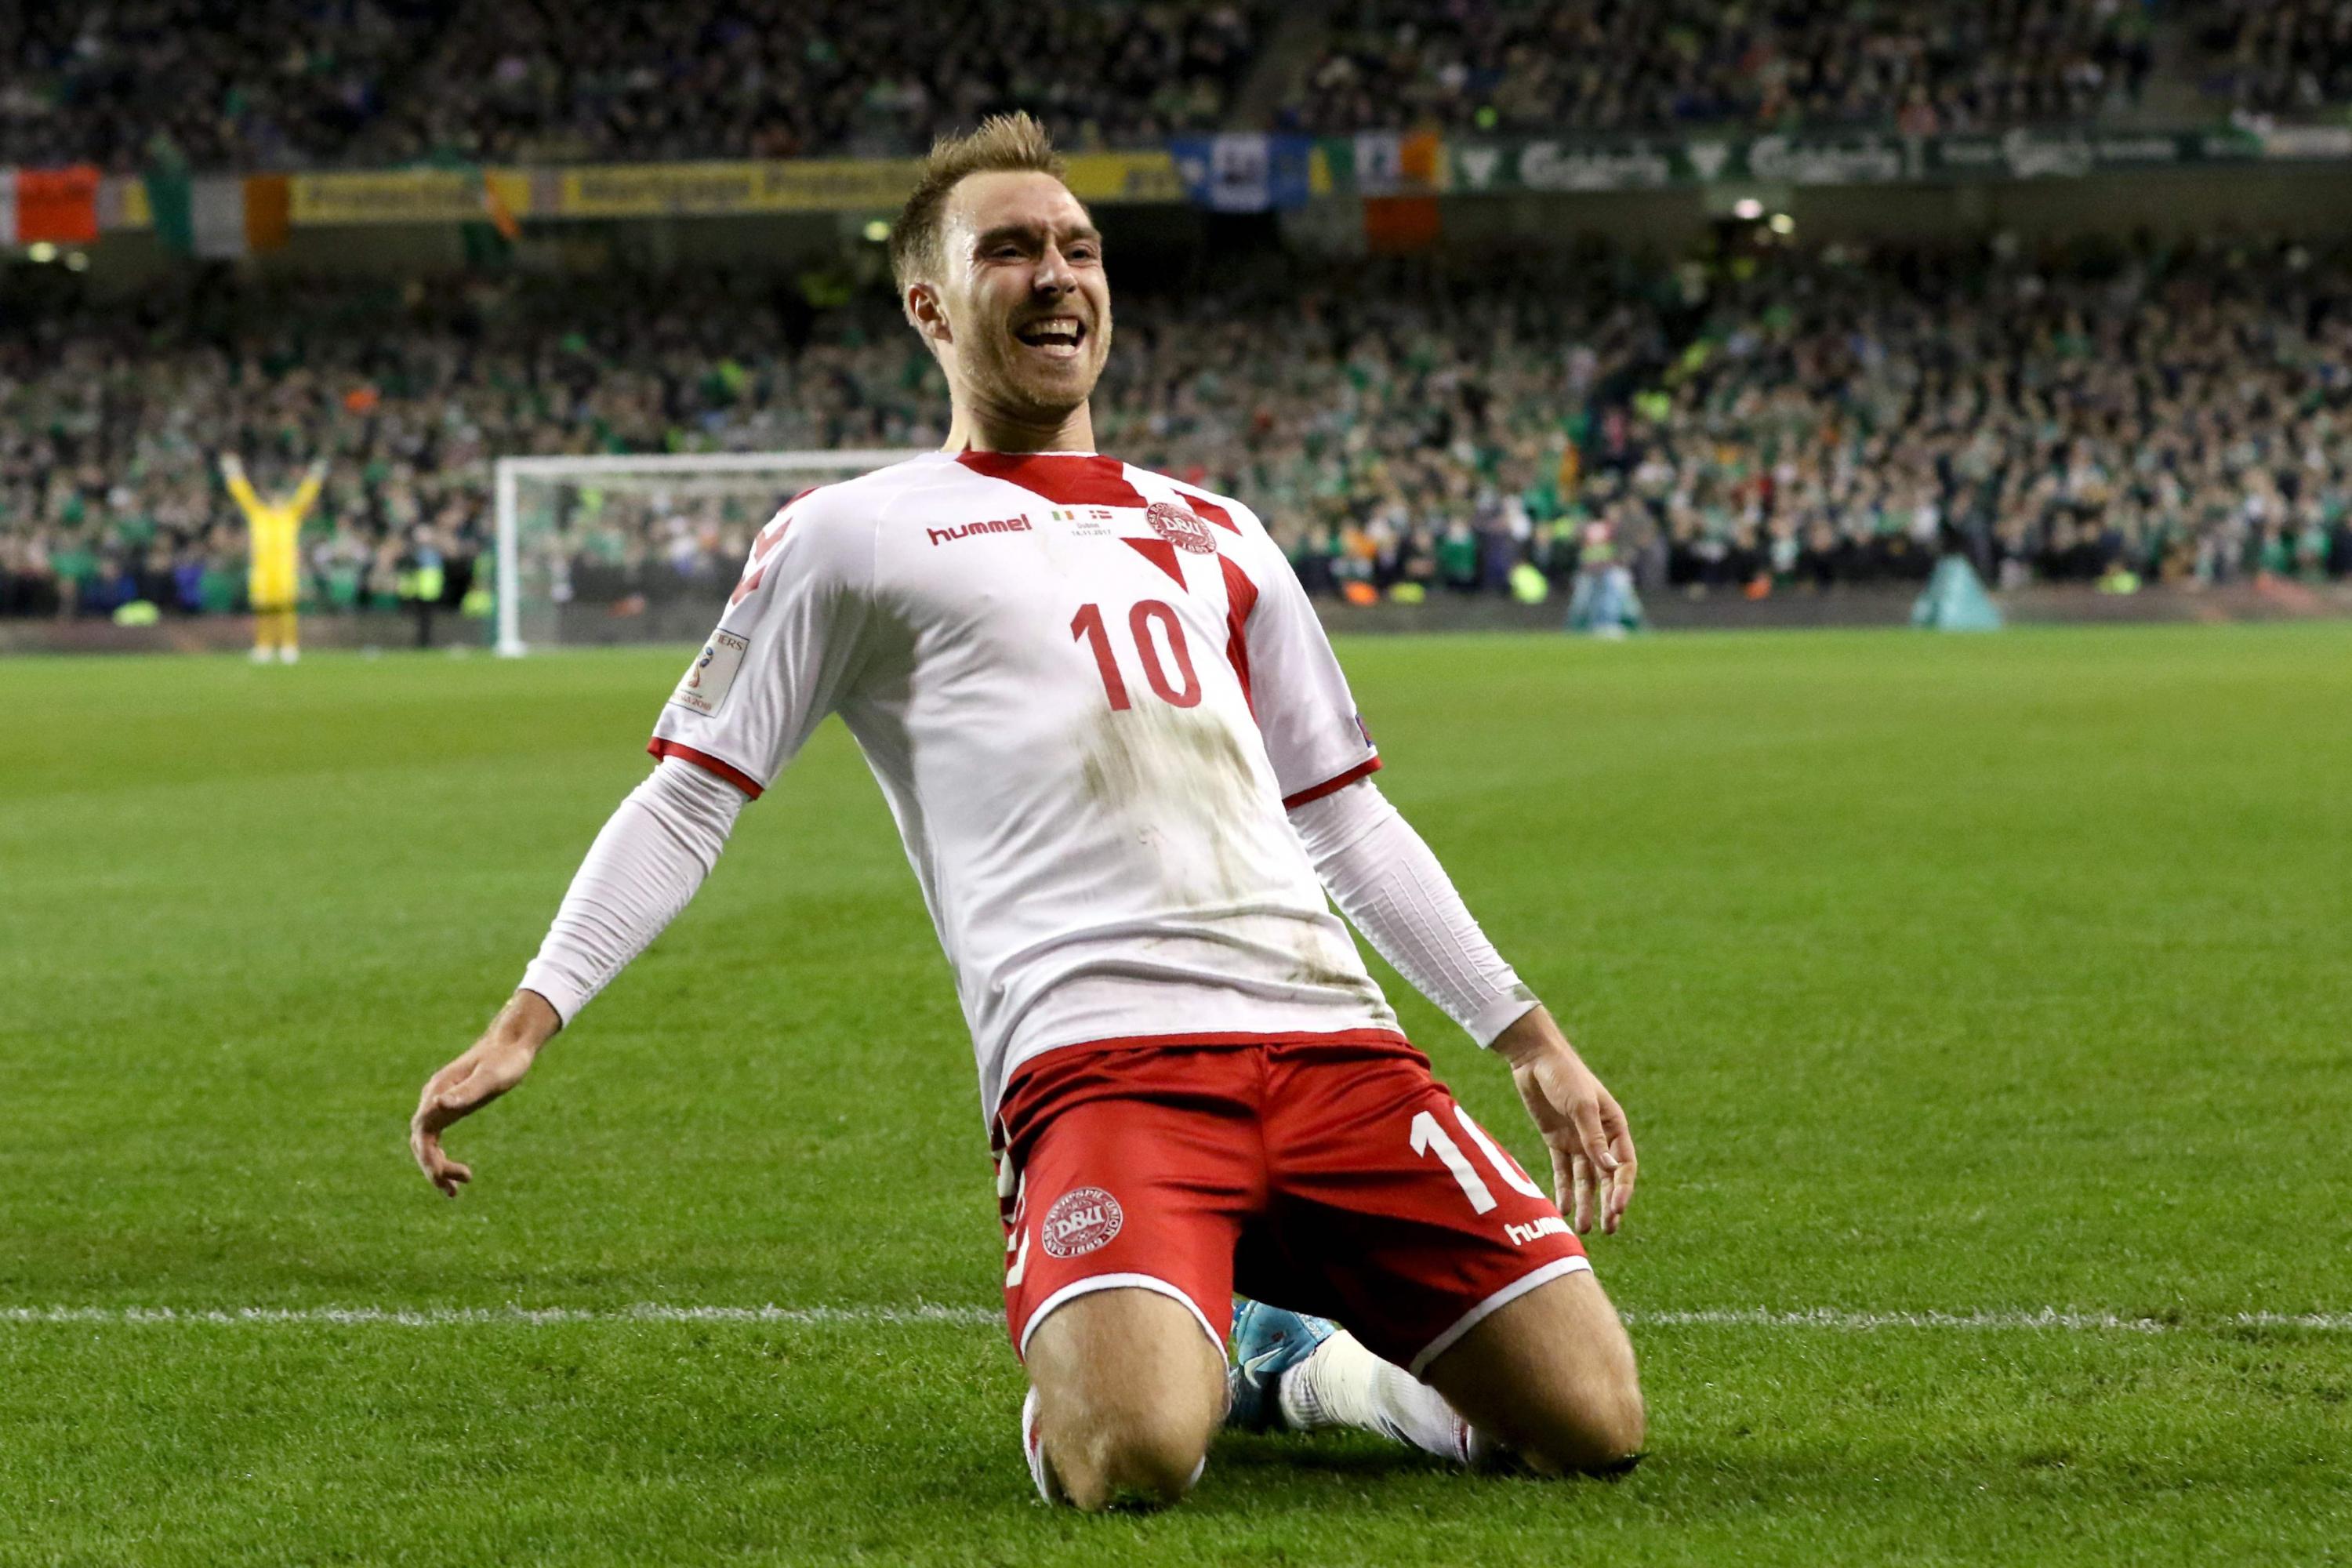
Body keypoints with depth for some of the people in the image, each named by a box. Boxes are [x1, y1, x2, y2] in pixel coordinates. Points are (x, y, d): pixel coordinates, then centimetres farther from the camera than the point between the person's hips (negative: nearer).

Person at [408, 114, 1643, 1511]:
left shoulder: (1214, 539, 26)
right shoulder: (853, 534, 12)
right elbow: (690, 804, 10)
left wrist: (1531, 1038, 24)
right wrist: (525, 1024, -1)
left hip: (1328, 1038, 5)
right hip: (1095, 1052, -4)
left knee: (1594, 1422, -9)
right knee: (1133, 1459, -31)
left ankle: (1283, 1358, 20)